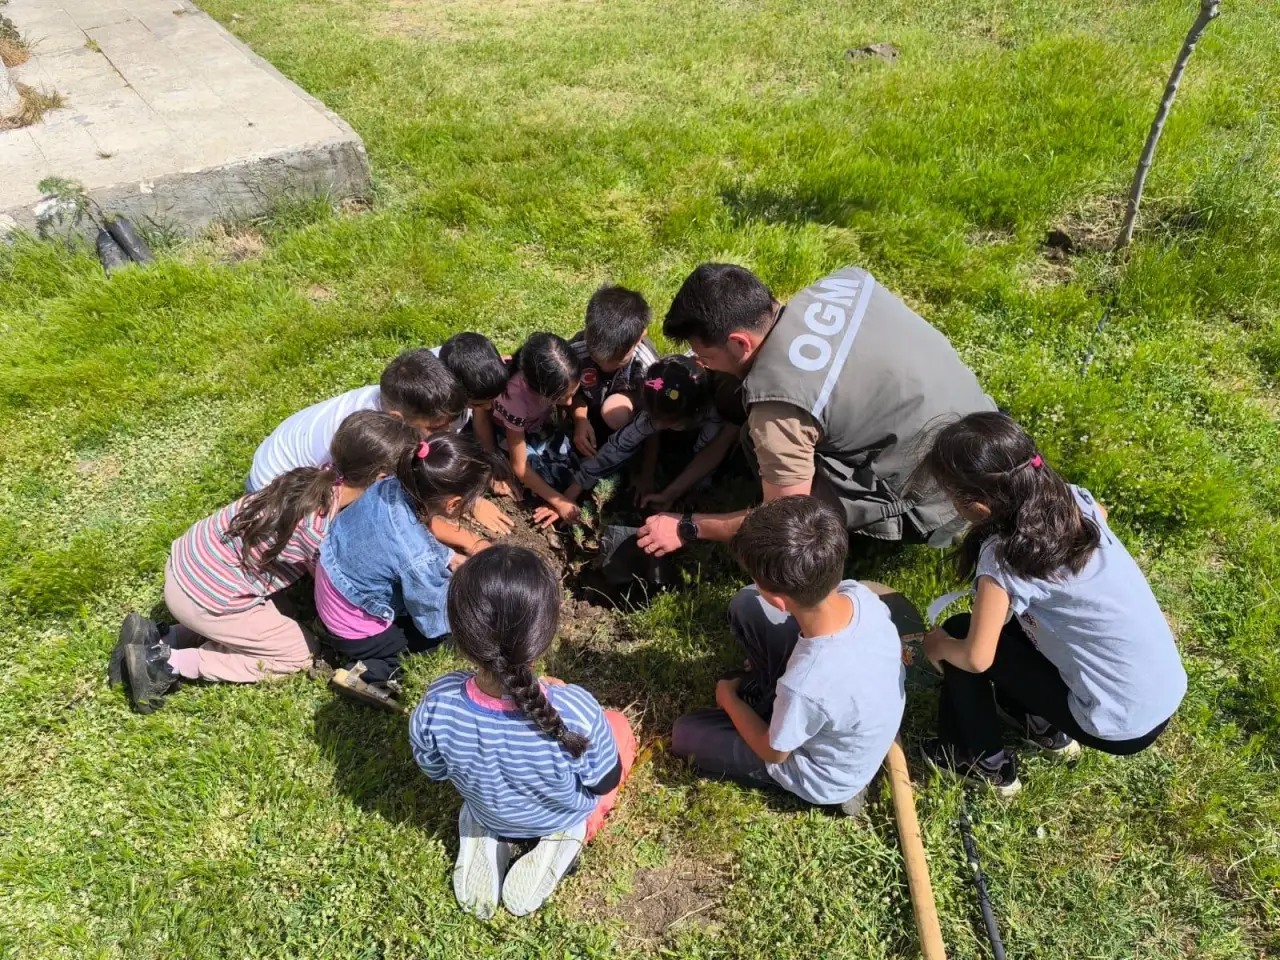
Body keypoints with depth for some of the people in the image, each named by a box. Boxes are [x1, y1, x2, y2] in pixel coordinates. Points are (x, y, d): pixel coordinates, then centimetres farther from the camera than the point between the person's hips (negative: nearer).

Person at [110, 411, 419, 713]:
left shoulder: (318, 478, -7)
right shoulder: (320, 529, -28)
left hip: (187, 558, 8)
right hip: (203, 596, -8)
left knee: (279, 614, 24)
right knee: (301, 652, 8)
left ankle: (157, 638, 18)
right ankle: (170, 663, 3)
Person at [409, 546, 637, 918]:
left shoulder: (437, 706, -35)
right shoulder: (577, 713, -41)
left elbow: (435, 772, -12)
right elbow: (605, 781, -18)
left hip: (487, 812, 3)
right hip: (561, 816, -2)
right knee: (619, 725, 22)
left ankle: (483, 838, 15)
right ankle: (567, 839, 8)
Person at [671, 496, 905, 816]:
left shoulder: (804, 687, -43)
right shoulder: (859, 593, -28)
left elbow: (773, 752, -20)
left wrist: (728, 697, -2)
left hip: (828, 780, -5)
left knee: (684, 734, 10)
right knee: (745, 605, 0)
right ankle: (774, 697, 20)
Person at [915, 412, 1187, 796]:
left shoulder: (1004, 560, -25)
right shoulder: (1071, 499, -6)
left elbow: (976, 658, -21)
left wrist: (938, 646, 2)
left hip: (1123, 726, -7)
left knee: (960, 636, 0)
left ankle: (985, 762, 19)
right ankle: (1045, 725, 30)